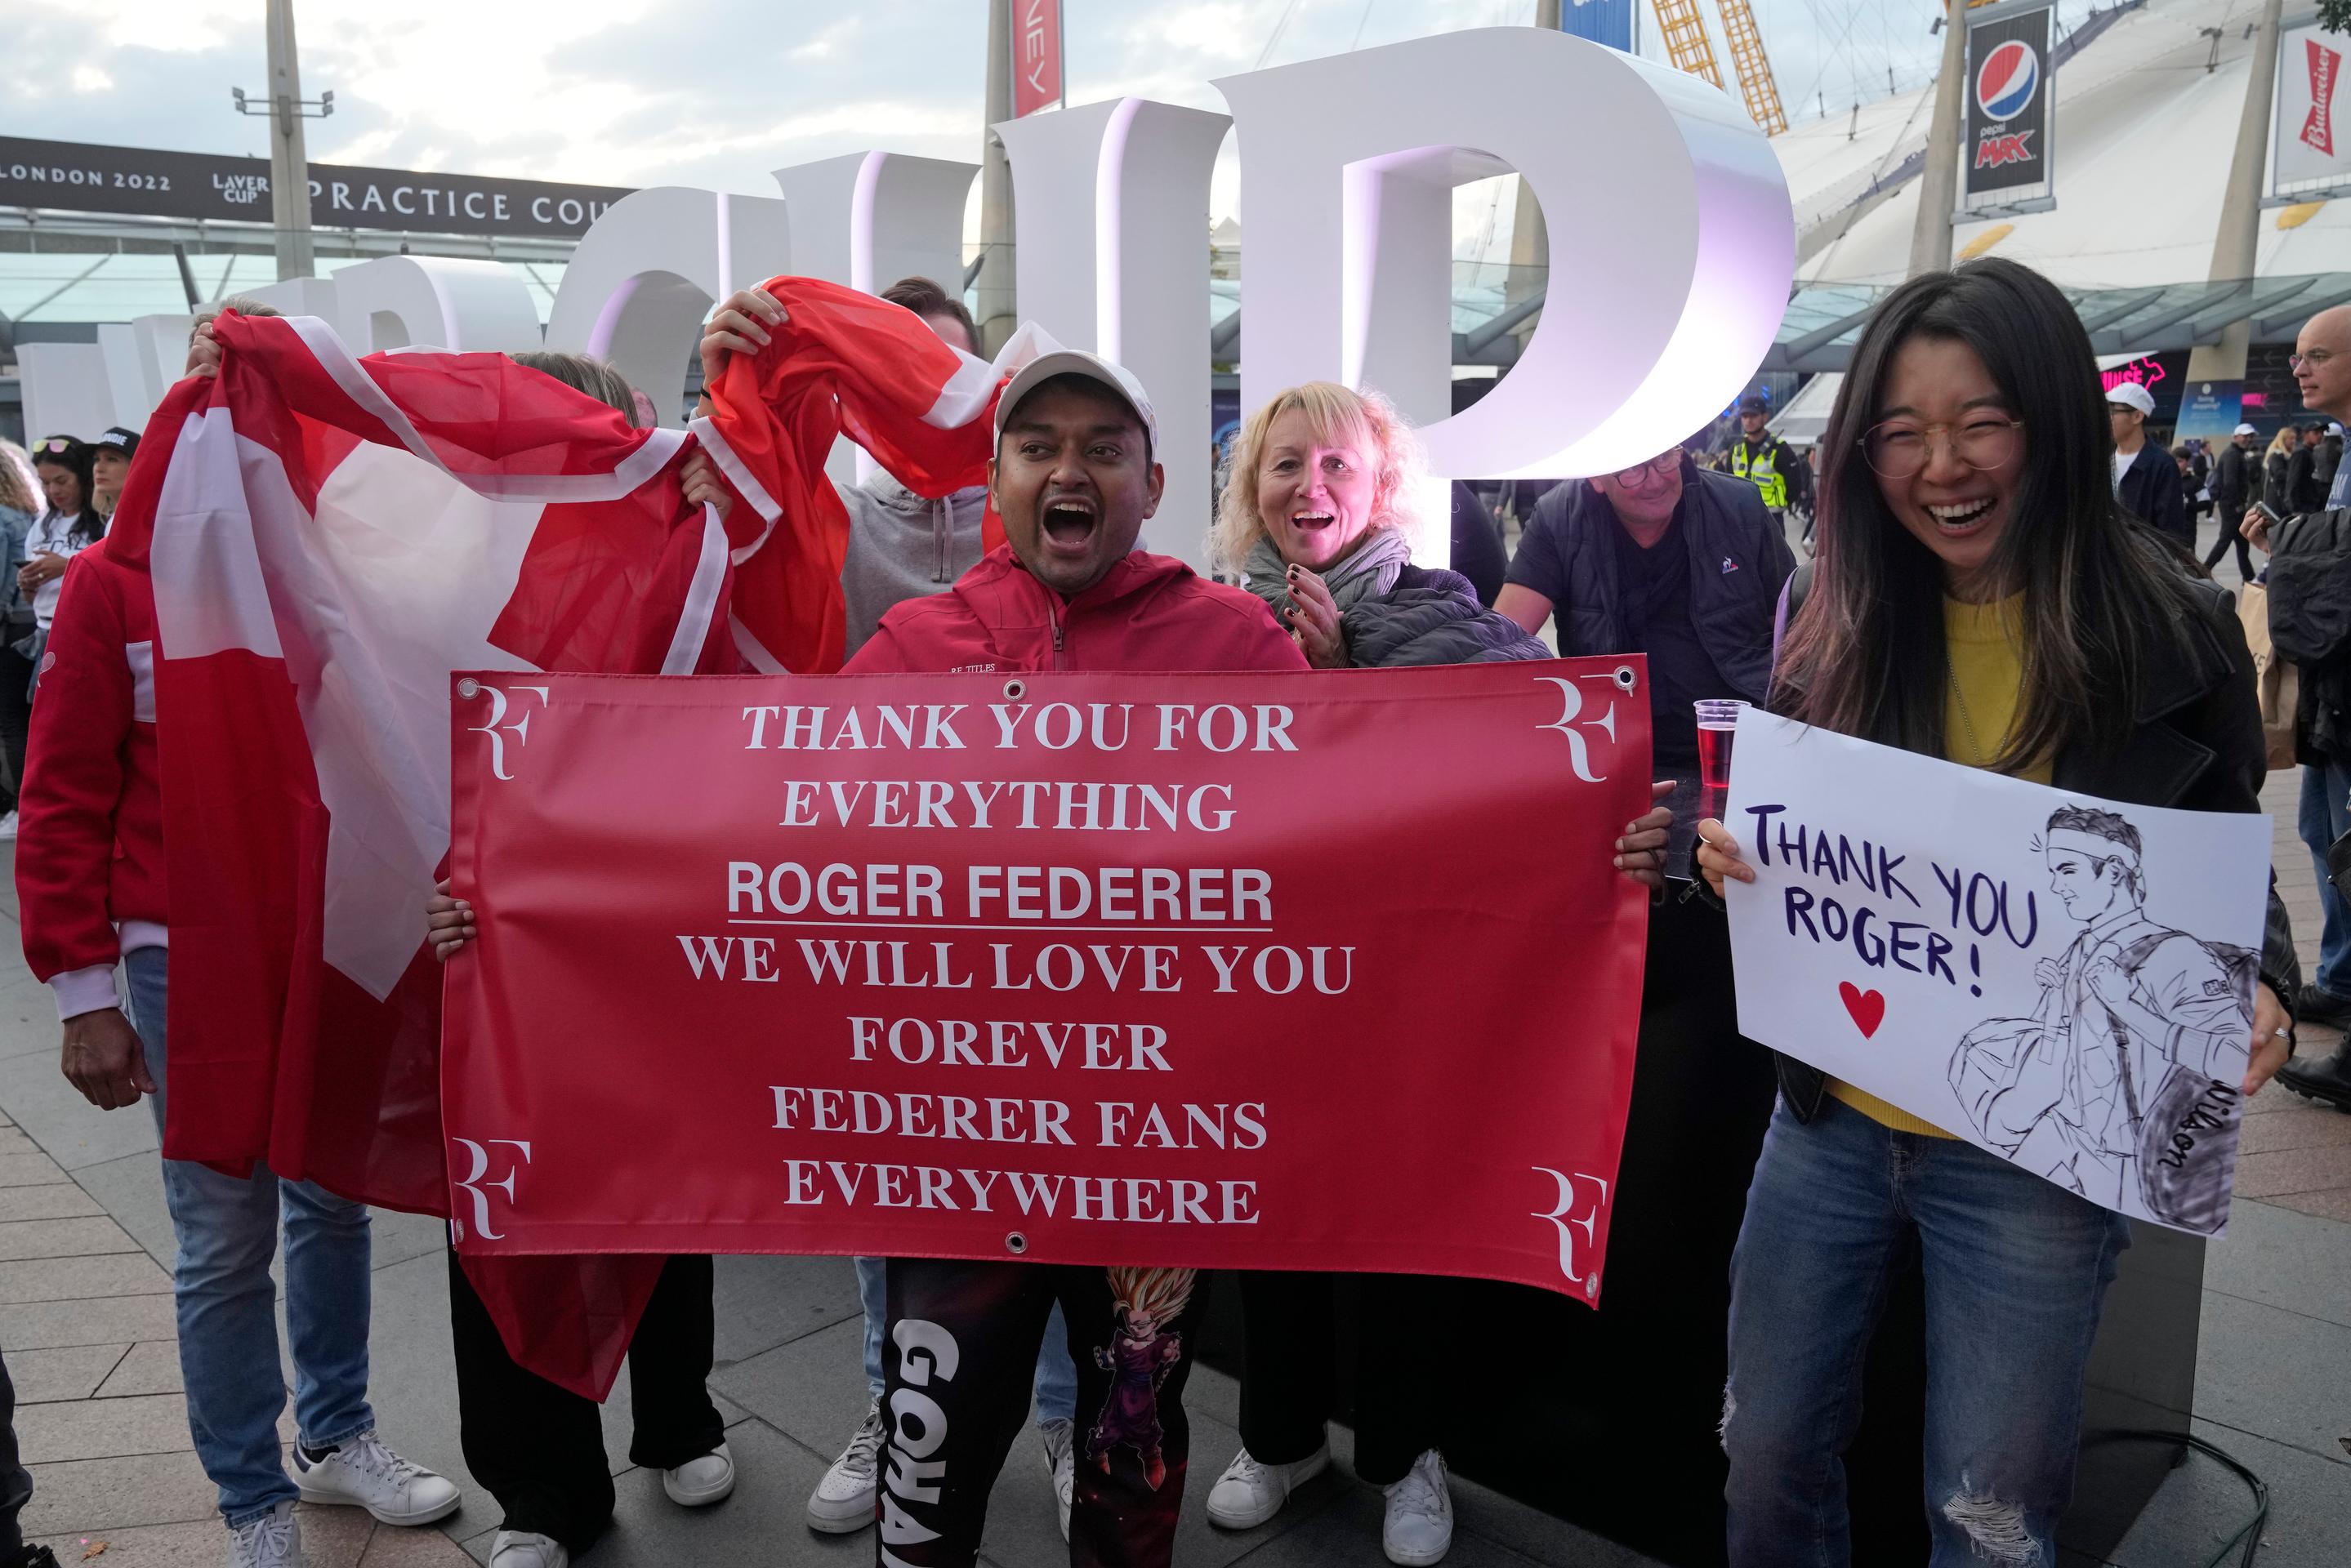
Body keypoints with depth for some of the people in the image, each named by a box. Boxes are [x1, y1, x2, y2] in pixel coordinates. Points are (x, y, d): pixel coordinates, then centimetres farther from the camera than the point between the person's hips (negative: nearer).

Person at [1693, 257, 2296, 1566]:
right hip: (1831, 1121, 3)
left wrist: (2260, 993, -21)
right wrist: (1731, 851, -14)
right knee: (1772, 1461, 16)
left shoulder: (2175, 636, -9)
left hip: (2039, 1151, -3)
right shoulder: (1838, 623, -1)